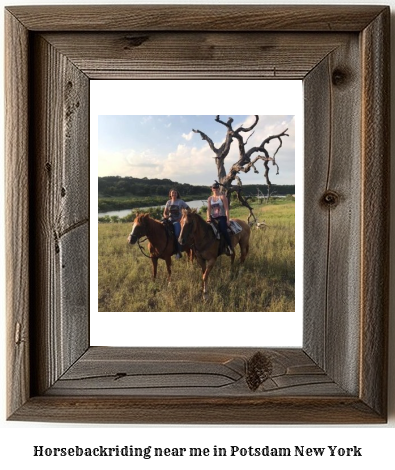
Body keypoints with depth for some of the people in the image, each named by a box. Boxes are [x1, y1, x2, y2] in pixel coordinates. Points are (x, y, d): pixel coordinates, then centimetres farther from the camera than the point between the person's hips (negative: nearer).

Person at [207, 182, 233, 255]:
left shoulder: (222, 197, 0)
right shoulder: (210, 198, 13)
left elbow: (226, 209, -6)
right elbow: (208, 209, 4)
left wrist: (228, 220, -13)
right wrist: (208, 218, -13)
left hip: (222, 217, -5)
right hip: (213, 218, 5)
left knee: (223, 230, -29)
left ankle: (230, 247, -24)